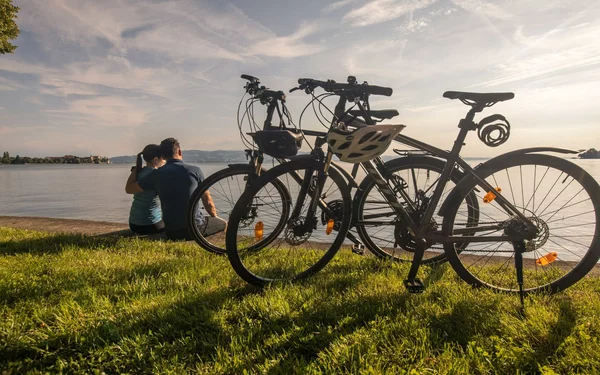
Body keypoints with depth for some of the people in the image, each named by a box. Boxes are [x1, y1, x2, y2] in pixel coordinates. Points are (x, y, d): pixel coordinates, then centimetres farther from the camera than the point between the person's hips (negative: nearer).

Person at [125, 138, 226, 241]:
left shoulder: (157, 174, -2)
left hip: (171, 232, 4)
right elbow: (207, 201, 1)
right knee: (223, 223, 21)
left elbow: (129, 188, 10)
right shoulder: (194, 170, -6)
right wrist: (215, 217, 20)